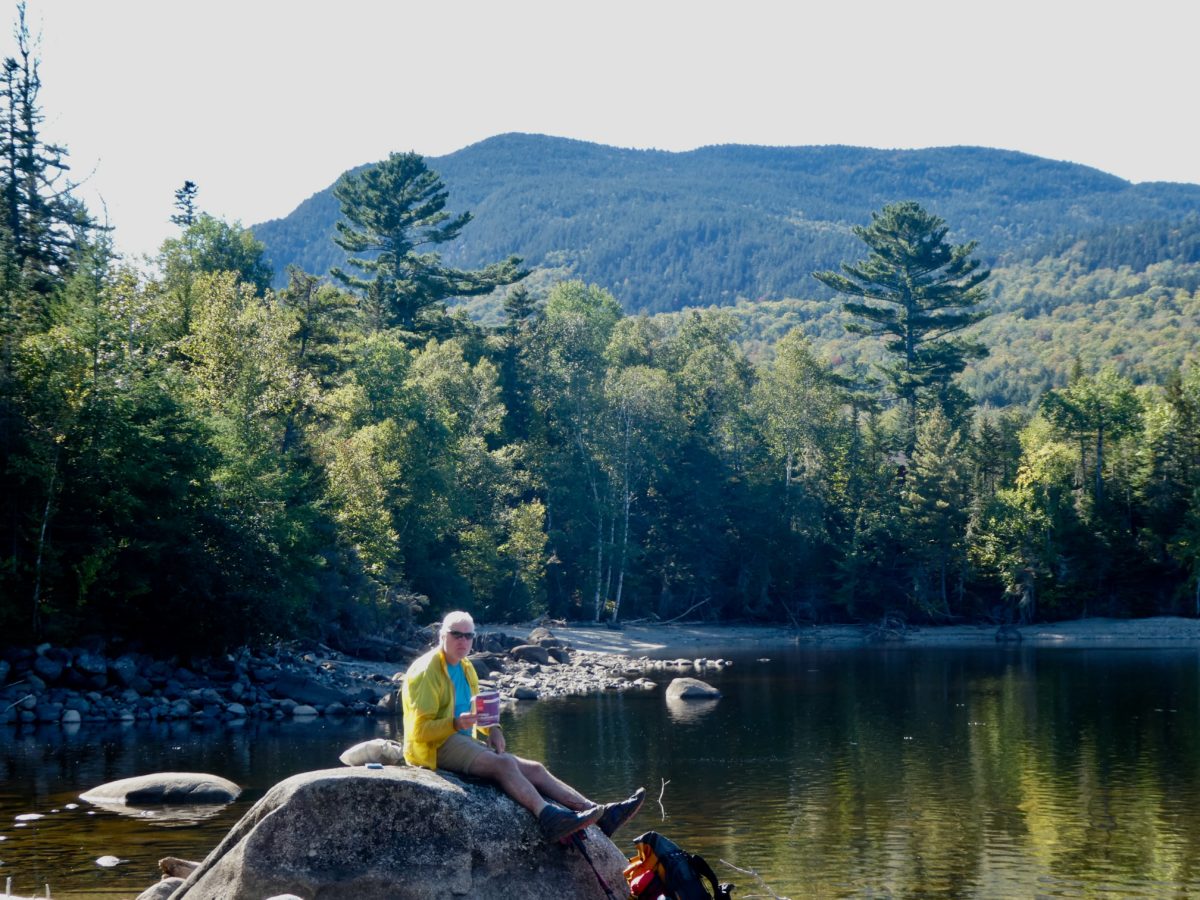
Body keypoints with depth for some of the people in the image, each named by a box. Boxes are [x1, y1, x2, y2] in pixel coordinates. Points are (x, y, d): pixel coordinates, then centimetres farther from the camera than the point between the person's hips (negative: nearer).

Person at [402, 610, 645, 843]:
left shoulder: (465, 668, 16)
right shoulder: (426, 671, -10)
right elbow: (420, 730, -16)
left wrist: (492, 729, 3)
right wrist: (456, 724, -33)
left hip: (465, 743, 9)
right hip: (437, 748, -9)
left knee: (534, 769, -5)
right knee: (504, 763, -32)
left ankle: (599, 813, -14)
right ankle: (548, 817, -51)